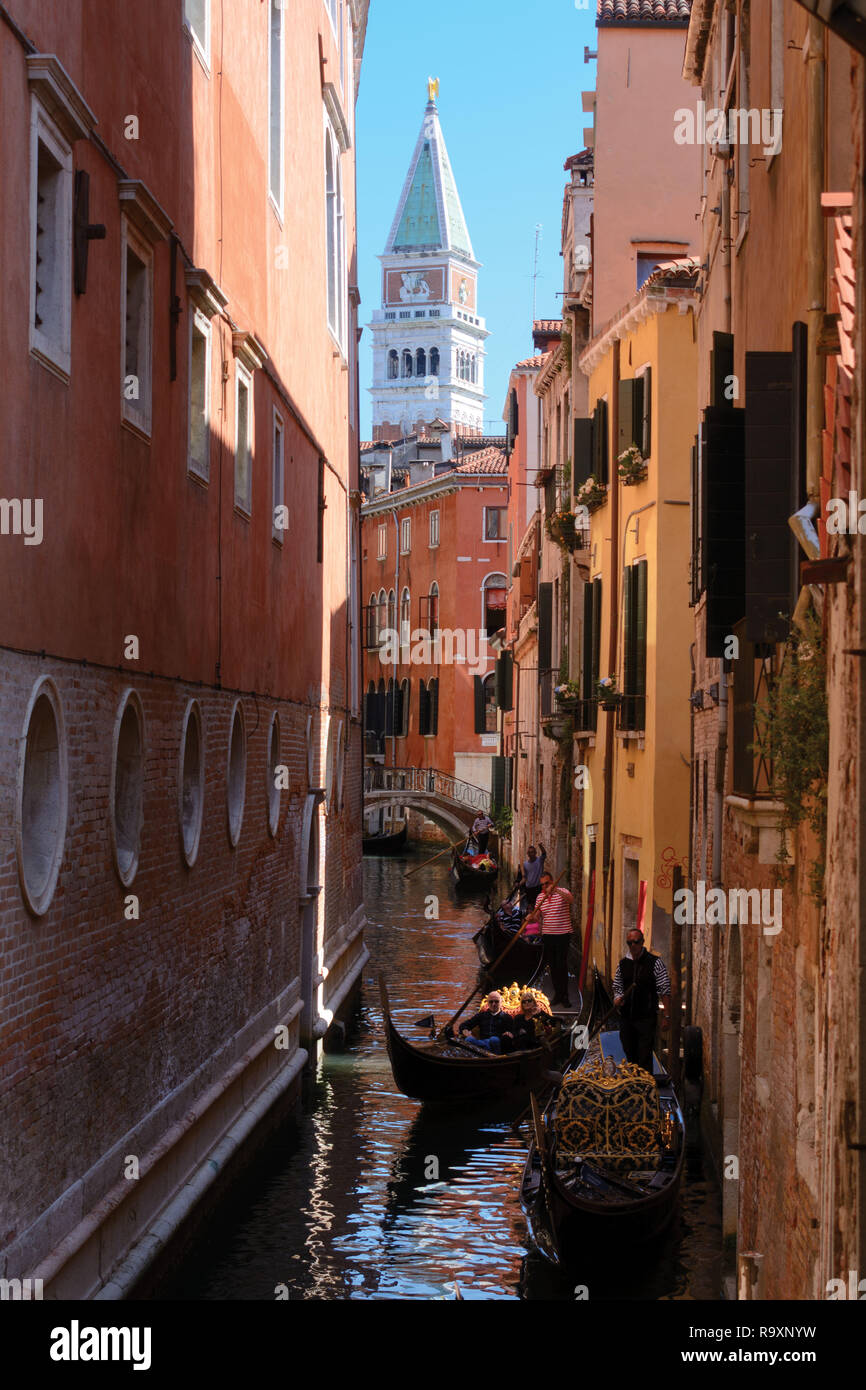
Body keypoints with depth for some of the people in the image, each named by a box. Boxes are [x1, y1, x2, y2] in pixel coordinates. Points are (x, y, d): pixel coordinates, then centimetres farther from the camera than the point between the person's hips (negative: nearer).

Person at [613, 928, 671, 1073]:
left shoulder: (655, 962, -4)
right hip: (626, 1017, 5)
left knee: (644, 1057, -8)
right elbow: (617, 987, 21)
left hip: (647, 1018, -5)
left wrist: (666, 1016, -7)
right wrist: (617, 998, -2)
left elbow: (665, 991, -3)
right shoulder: (623, 963, 10)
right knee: (629, 1055, 12)